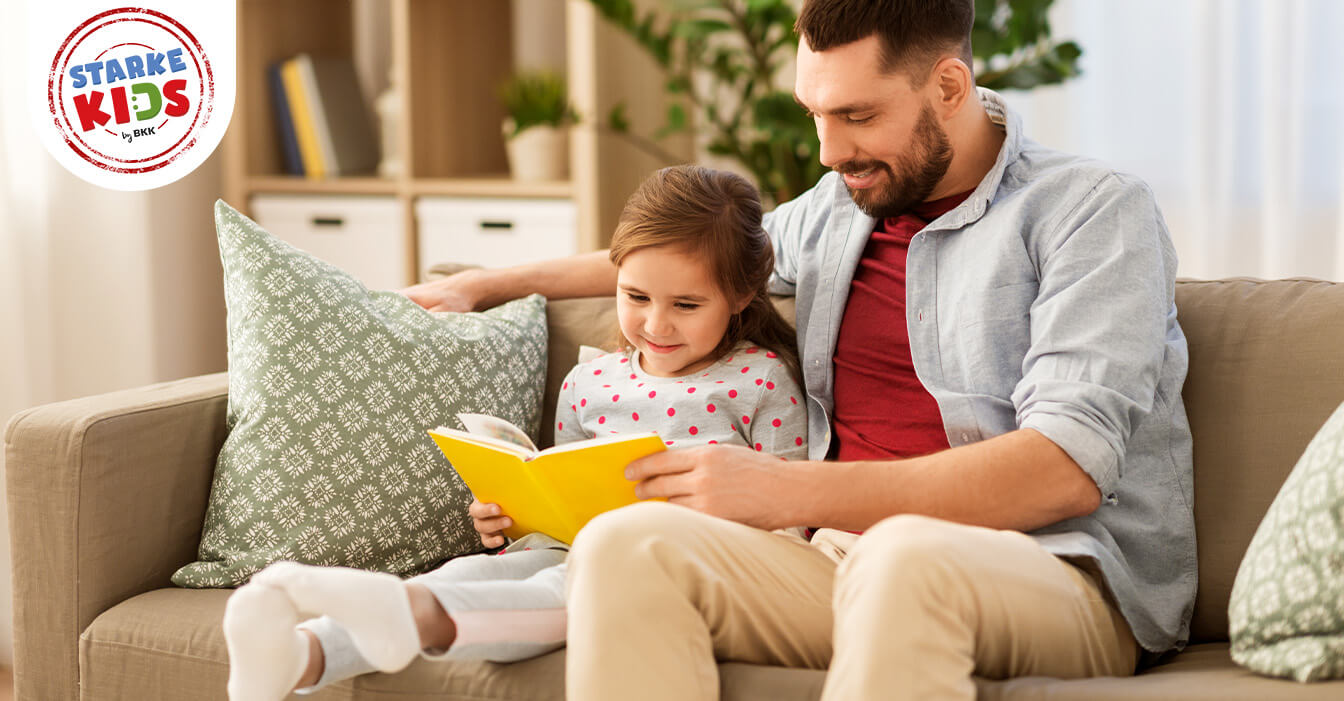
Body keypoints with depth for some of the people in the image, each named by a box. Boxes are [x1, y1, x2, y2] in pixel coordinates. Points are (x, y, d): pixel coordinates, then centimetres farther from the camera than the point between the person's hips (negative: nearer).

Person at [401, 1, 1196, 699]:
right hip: (853, 563, 6)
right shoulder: (839, 207, 19)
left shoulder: (1092, 210, -2)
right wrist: (488, 284, 39)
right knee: (626, 545, -24)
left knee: (904, 557, -41)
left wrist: (788, 492, -19)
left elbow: (1066, 469, -15)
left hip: (1067, 581, -5)